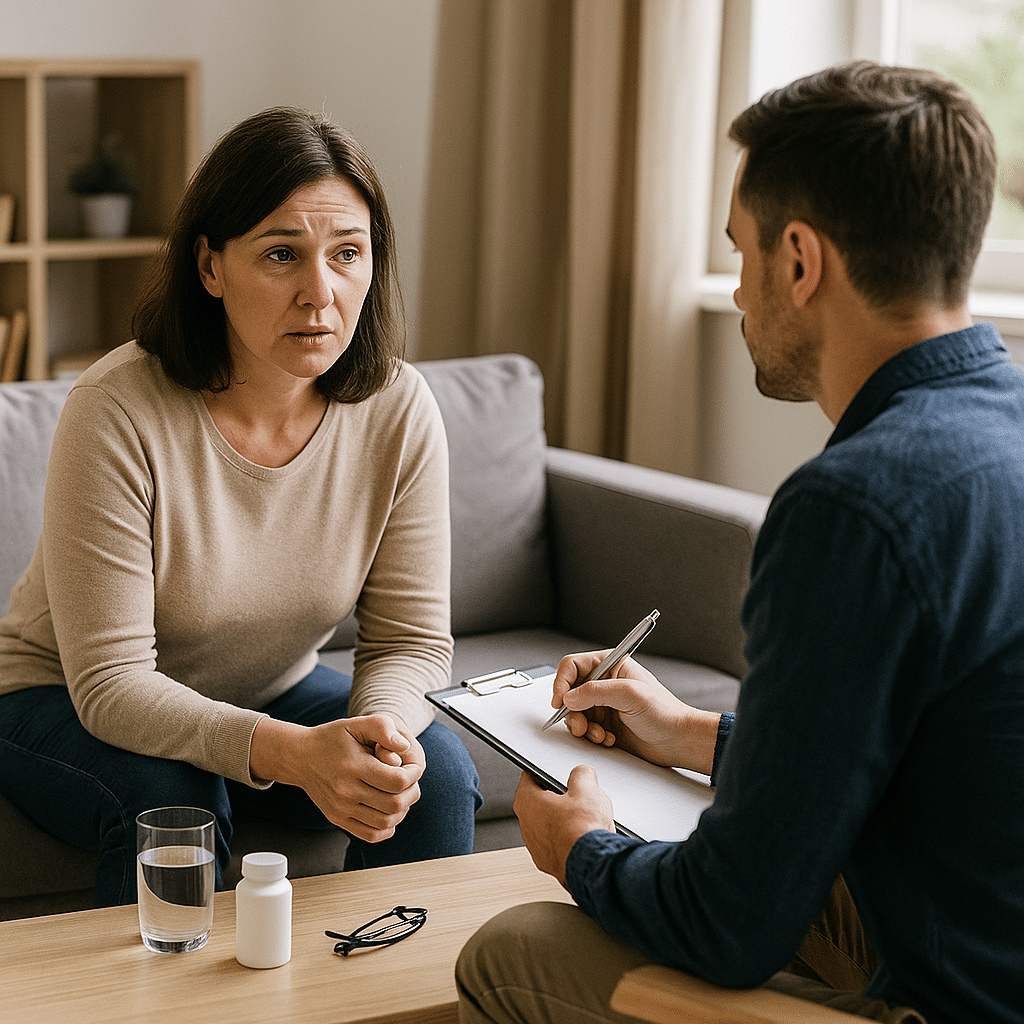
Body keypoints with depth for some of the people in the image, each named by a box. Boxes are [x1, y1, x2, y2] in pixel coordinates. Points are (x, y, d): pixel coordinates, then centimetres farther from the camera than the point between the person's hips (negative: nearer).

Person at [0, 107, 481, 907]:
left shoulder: (400, 412, -16)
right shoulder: (118, 412, -28)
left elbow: (412, 638, -10)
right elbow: (111, 683, -28)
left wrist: (383, 731, -34)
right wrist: (290, 752, -43)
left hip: (269, 694, 4)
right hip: (67, 707, -3)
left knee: (439, 772, -19)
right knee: (173, 801, -33)